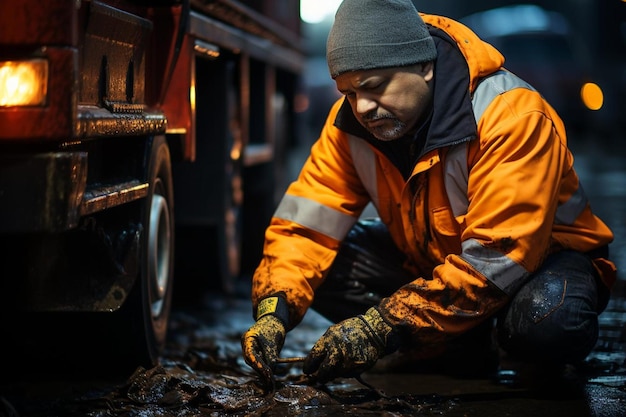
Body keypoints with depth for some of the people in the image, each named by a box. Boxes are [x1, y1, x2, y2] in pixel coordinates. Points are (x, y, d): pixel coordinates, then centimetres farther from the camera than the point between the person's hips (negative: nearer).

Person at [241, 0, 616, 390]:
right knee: (318, 268, -15)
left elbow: (496, 258, -36)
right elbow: (306, 223, -13)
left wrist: (384, 326, -40)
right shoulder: (351, 123, -13)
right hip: (427, 259, 6)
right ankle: (461, 348, -3)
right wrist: (274, 310, -32)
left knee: (546, 319, -40)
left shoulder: (512, 116, -32)